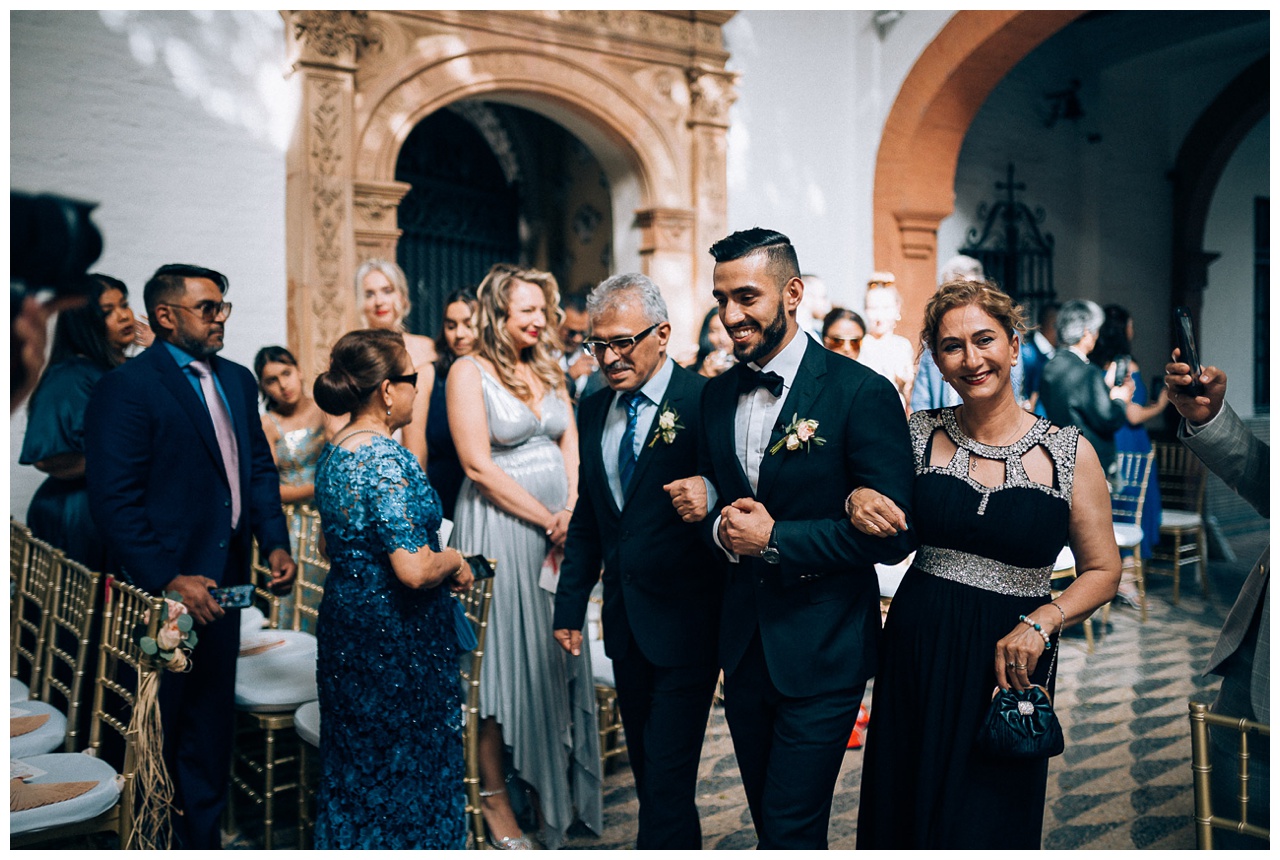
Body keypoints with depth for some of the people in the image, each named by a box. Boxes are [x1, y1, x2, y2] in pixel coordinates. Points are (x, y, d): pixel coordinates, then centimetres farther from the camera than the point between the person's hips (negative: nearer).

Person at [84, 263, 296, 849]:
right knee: (156, 731, 6)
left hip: (222, 580, 7)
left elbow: (260, 468, 15)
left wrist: (275, 543, 2)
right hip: (161, 591, -7)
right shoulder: (125, 388, -12)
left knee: (212, 718, 17)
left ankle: (202, 835, 33)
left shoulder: (237, 380, 11)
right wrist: (168, 580, -20)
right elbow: (114, 501, -17)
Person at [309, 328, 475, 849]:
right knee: (407, 767, 8)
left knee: (354, 766, 21)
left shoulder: (334, 452, 5)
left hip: (343, 624, 9)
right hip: (398, 638, -9)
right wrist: (454, 561, -8)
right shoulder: (388, 461, -23)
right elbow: (414, 571, -28)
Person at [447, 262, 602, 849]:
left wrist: (571, 512, -7)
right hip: (499, 525, -6)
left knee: (555, 651, 12)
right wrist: (545, 519, -13)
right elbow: (479, 464, -15)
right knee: (501, 652, 2)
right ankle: (493, 793, 18)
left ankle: (556, 787, 28)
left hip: (559, 527, 6)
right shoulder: (470, 372, -8)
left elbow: (571, 446, 9)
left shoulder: (548, 370, 12)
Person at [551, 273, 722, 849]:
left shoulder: (704, 403, -13)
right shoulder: (593, 411, 8)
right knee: (646, 770, 18)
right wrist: (570, 606, 14)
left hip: (684, 622, -7)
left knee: (667, 779, -3)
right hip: (625, 620, 7)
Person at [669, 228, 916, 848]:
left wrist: (774, 538, -20)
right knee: (767, 816, 20)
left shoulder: (861, 392, -14)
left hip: (821, 652, -6)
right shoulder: (716, 395, 5)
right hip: (743, 647, 6)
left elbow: (892, 533, -17)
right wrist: (721, 528, -11)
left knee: (792, 831, 0)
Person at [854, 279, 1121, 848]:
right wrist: (857, 500, -14)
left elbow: (1102, 571, 2)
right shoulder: (919, 434, -1)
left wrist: (1041, 622, -15)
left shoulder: (1069, 453, -4)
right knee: (902, 812, 14)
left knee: (984, 825, 9)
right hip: (917, 652, 2)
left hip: (1009, 669, -1)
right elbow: (882, 541, 10)